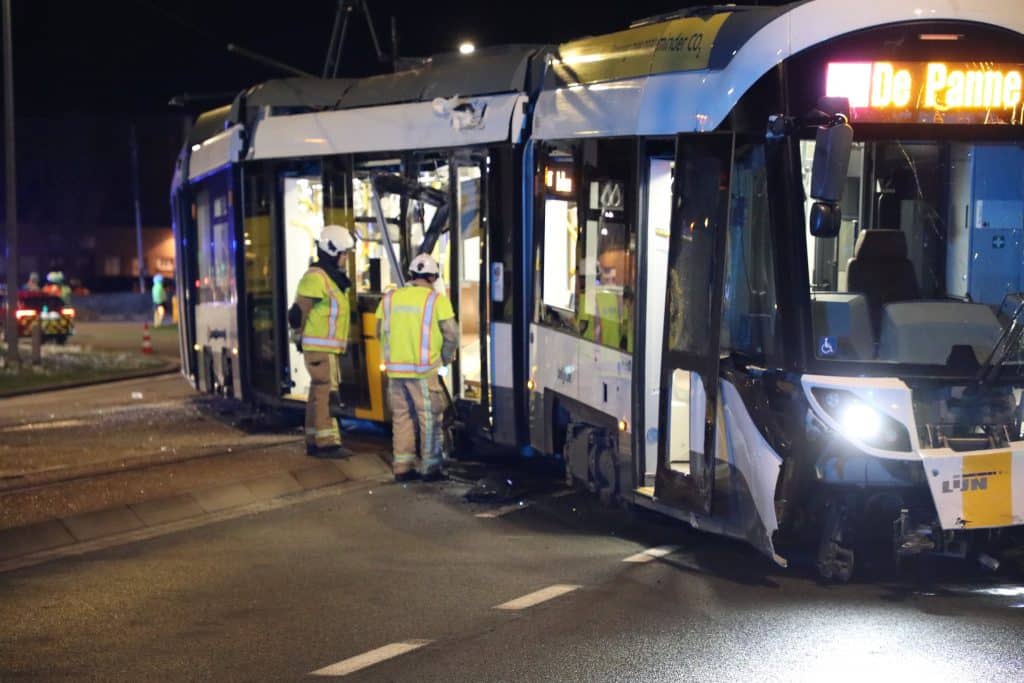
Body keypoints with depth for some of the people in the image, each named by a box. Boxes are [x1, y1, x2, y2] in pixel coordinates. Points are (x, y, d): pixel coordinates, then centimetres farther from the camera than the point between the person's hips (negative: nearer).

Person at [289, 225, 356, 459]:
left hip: (328, 347, 10)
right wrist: (302, 339, -10)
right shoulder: (315, 279, -16)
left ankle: (314, 442, 17)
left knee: (319, 394, 12)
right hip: (319, 347, -10)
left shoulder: (331, 277, 17)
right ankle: (327, 442, -9)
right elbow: (298, 313, -18)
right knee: (326, 394, -10)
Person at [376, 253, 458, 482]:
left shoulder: (390, 298, 7)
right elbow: (451, 334, -10)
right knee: (429, 418, 5)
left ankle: (402, 467, 16)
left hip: (395, 368, 5)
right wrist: (446, 356, 7)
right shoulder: (436, 299, -6)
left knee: (401, 417, 14)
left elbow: (380, 332, 12)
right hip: (423, 370, -5)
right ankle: (430, 468, 8)